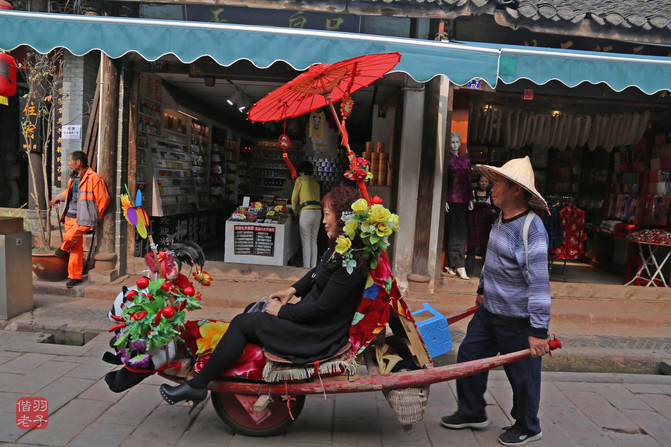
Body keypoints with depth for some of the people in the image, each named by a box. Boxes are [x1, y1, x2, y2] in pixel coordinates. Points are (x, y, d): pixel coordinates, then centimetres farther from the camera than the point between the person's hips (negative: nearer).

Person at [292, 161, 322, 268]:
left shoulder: (300, 179, 5)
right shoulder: (315, 182, 22)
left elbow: (294, 198, 9)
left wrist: (295, 212, 24)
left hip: (307, 211, -6)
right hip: (318, 211, 6)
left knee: (306, 242, 0)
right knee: (313, 241, 14)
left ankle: (306, 267, 3)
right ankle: (313, 267, 18)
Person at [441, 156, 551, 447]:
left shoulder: (531, 229, -24)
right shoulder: (500, 221, 6)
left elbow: (539, 283, -26)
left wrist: (539, 330, -26)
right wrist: (483, 289, 30)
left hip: (517, 319, -9)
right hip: (489, 311, 9)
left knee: (522, 374, 10)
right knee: (469, 356, 16)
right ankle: (472, 413, 35)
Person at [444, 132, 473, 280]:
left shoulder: (466, 160, 17)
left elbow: (469, 181, 18)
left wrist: (470, 199, 11)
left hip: (463, 200, 5)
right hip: (451, 200, -5)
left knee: (452, 232, 5)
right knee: (457, 231, -10)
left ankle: (449, 265, 11)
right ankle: (460, 266, -9)